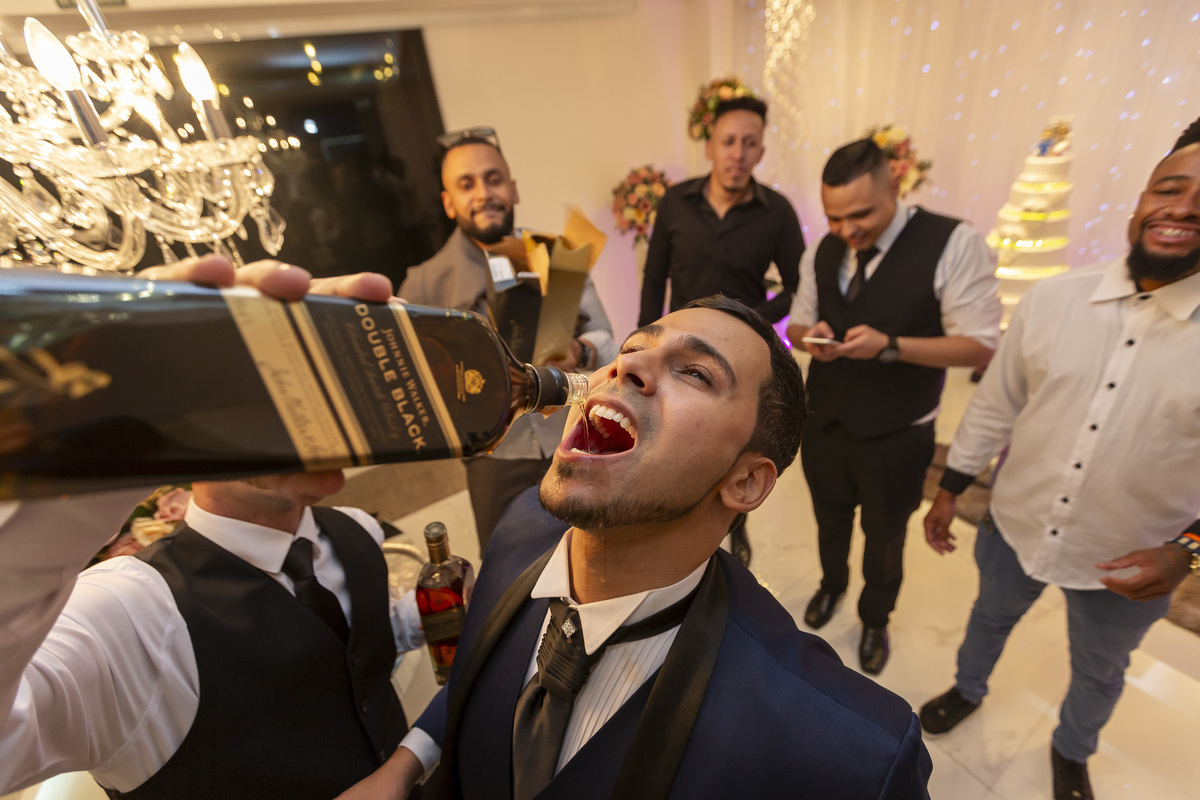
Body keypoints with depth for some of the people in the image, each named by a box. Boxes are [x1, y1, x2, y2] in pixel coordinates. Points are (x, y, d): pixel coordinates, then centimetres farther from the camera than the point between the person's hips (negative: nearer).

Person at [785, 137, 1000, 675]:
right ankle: (831, 585, 57)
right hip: (823, 423, 4)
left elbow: (979, 346, -17)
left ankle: (875, 620, 49)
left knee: (884, 539, 19)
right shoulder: (821, 253, -2)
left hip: (894, 437, -3)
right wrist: (810, 337, -16)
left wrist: (888, 345, -31)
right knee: (831, 520, 26)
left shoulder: (954, 245, -17)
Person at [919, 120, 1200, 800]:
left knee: (1099, 672, 26)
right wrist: (950, 491, 0)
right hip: (1014, 528, 1)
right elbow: (995, 407, -4)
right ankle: (968, 689, 58)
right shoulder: (1052, 298, -13)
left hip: (1128, 565, 0)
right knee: (991, 617, 27)